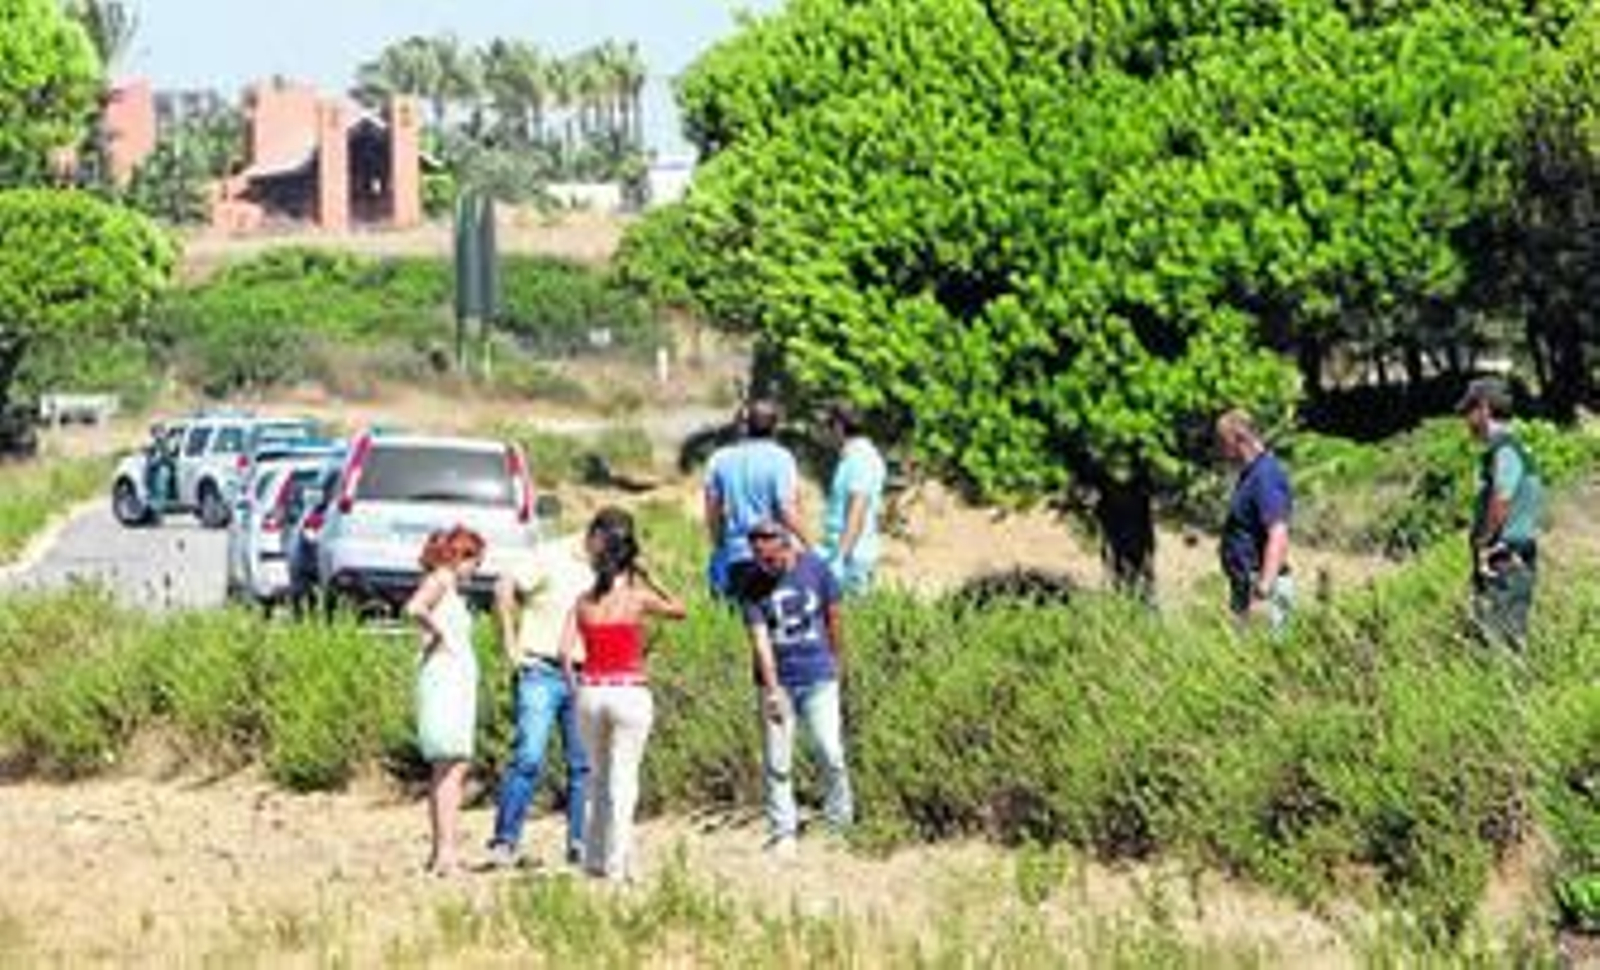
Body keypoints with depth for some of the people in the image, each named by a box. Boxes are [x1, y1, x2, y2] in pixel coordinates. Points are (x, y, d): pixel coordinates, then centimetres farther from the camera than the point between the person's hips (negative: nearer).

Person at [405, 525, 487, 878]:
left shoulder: (451, 587, 21)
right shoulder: (440, 579, -6)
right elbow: (414, 608, -24)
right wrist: (439, 633, -12)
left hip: (460, 682, 10)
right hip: (444, 679, -10)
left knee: (450, 768, 9)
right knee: (451, 766, -14)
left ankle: (444, 850, 11)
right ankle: (446, 850, -20)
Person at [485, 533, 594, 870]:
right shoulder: (552, 558, -7)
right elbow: (505, 590, -17)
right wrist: (512, 646, -14)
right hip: (541, 673, -6)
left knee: (585, 764, 3)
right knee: (529, 758, -13)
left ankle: (579, 845, 10)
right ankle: (504, 842, -10)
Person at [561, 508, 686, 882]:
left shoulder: (584, 601, 3)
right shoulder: (638, 597, -3)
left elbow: (566, 650, -4)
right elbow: (678, 609, 13)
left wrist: (575, 683, 9)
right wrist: (645, 577, 13)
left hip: (591, 693, 3)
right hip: (630, 692, -3)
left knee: (598, 776, 17)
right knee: (623, 780, 1)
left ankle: (594, 858, 18)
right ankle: (616, 864, -1)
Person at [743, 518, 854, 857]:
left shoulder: (815, 568, -5)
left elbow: (832, 617, 9)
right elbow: (759, 638, -11)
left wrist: (837, 661, 18)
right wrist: (772, 690, -19)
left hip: (818, 678, 0)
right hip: (777, 680, 0)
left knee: (831, 753, -6)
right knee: (776, 763, 1)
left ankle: (840, 825, 10)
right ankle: (783, 832, 11)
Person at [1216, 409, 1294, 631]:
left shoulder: (1265, 476, -18)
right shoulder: (1250, 474, 15)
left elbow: (1278, 537, -27)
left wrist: (1262, 592, -32)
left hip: (1261, 585, -11)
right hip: (1244, 585, 11)